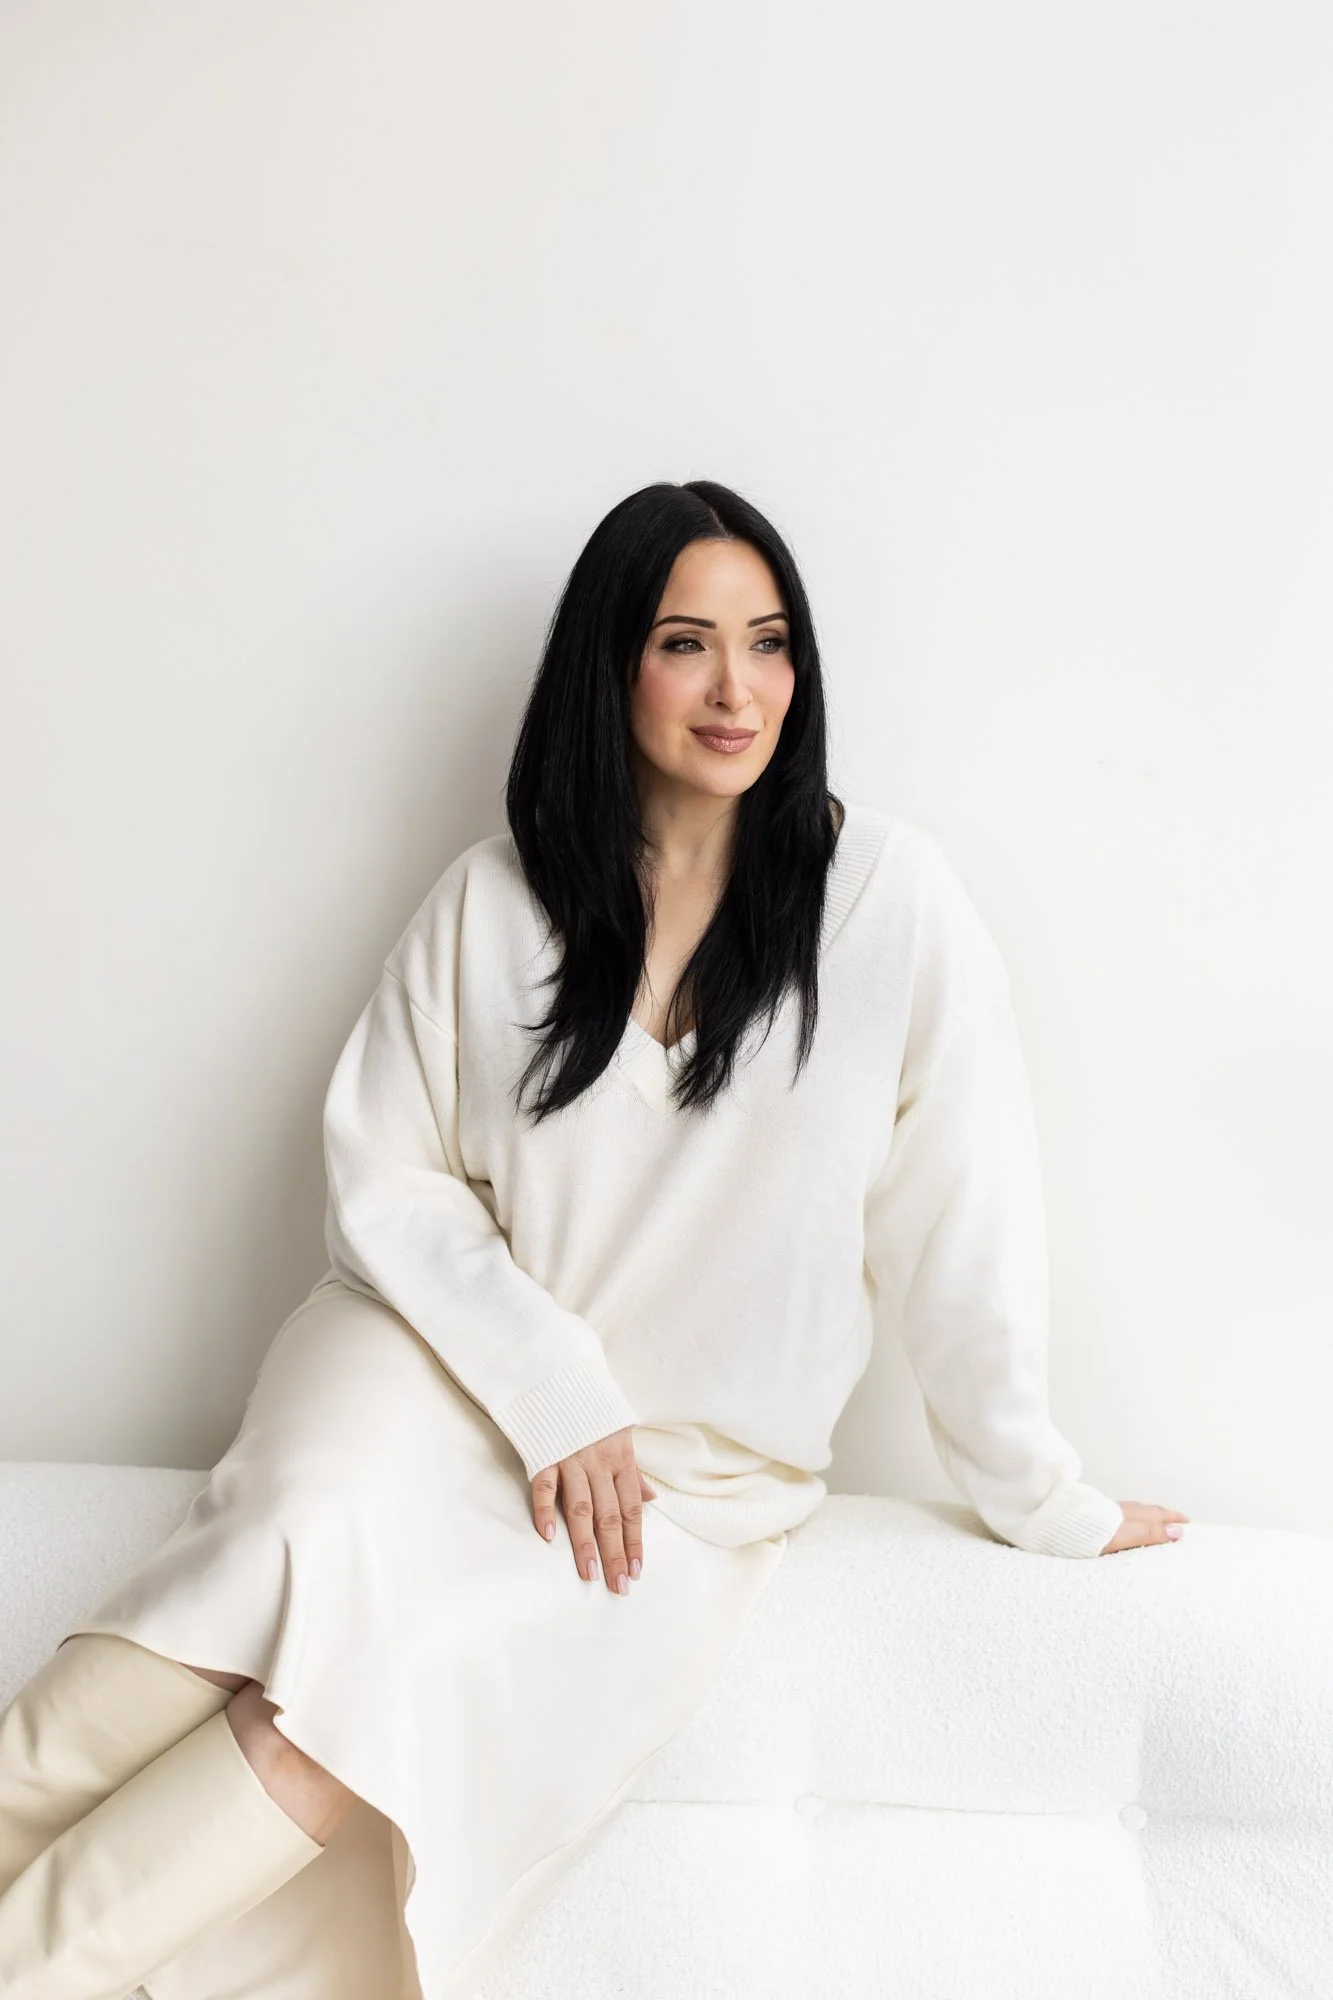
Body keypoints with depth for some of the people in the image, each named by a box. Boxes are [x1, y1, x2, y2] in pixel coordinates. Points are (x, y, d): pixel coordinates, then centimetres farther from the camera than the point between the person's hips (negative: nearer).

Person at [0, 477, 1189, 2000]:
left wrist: (1040, 1502, 4)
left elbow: (959, 1227, -3)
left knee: (378, 1697, -26)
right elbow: (385, 1174, 0)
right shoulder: (492, 901, 0)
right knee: (309, 1546, -32)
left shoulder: (891, 896, -7)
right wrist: (551, 1392, -12)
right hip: (454, 1357, 2)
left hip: (699, 1471, -1)